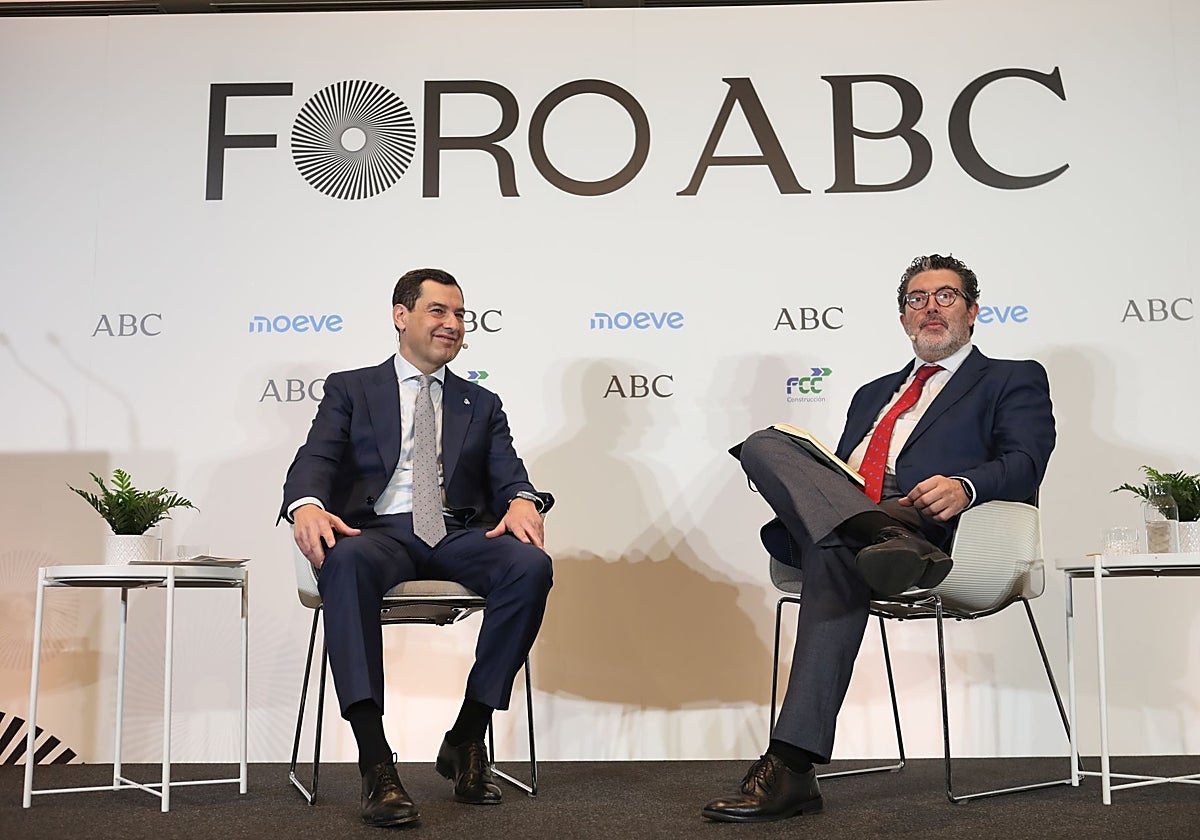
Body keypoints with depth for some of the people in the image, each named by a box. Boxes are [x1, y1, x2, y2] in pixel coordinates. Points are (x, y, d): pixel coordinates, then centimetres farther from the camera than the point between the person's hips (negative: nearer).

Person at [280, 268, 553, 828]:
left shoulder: (482, 405, 24)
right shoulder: (350, 389, 17)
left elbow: (508, 476, 10)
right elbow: (315, 459, 1)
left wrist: (522, 502, -16)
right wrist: (307, 505, -24)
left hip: (460, 536, 3)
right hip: (381, 531, -2)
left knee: (531, 565, -30)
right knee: (345, 562, -39)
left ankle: (466, 741, -16)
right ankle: (376, 764, -37)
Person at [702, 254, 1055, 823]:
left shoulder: (1014, 381, 21)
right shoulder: (874, 394, 38)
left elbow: (1024, 465, 3)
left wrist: (964, 487, -21)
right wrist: (790, 482, 4)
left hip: (934, 529, -5)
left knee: (834, 550, -38)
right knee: (764, 444, -22)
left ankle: (792, 768, -42)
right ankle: (886, 539, -46)